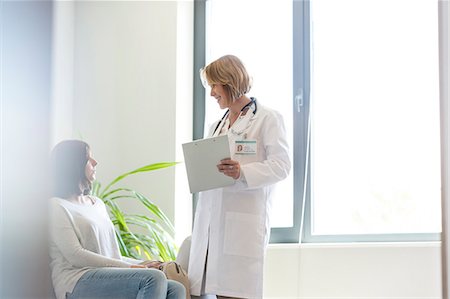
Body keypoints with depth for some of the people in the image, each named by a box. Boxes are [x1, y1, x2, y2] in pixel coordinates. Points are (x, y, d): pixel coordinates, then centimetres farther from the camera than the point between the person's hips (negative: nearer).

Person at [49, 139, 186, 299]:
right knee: (154, 278, -29)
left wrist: (141, 264, 5)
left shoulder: (97, 203, 26)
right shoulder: (57, 206, 0)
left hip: (110, 276, 8)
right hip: (78, 282, -8)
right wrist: (128, 267, -15)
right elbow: (75, 255, -11)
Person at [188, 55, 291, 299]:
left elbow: (281, 166, -7)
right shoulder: (216, 126, 23)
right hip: (212, 221, 6)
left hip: (244, 221, -6)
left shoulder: (267, 119, 2)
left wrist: (243, 173, -21)